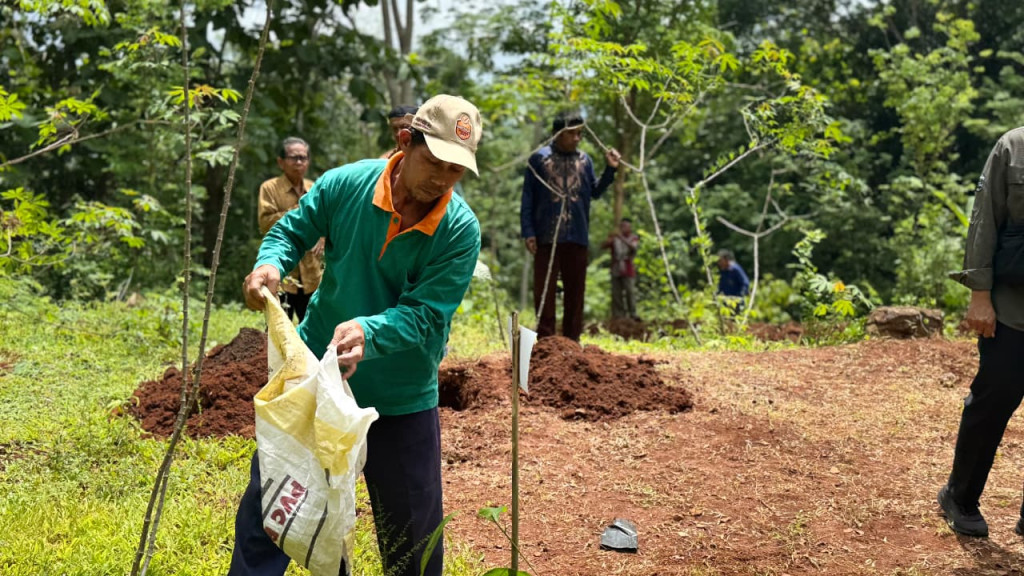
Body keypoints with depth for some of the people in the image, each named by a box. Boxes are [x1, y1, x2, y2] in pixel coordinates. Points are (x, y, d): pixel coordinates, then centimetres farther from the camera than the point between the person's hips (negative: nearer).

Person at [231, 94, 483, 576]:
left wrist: (368, 332, -42)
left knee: (413, 535, 12)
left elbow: (423, 316, -22)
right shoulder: (346, 183, -13)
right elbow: (291, 232, 1)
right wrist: (270, 264, -22)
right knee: (265, 505, 10)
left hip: (402, 399, -1)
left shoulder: (461, 230, -17)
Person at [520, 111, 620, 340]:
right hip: (547, 237, -3)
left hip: (577, 237, 3)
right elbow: (528, 198, 0)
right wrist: (528, 233, -5)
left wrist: (610, 169, 0)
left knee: (575, 289, 8)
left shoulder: (584, 159, 10)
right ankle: (545, 338, 6)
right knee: (545, 288, 0)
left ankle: (572, 339, 16)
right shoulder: (539, 158, 0)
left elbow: (595, 192, 10)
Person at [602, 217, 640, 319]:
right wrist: (610, 239, -18)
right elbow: (603, 245, 2)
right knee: (616, 294, 1)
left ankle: (633, 315, -8)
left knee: (630, 293, -9)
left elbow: (633, 247, -15)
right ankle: (617, 316, 3)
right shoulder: (615, 238, 13)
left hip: (628, 271, -3)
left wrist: (621, 238, -27)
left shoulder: (634, 238, 6)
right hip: (616, 271, 3)